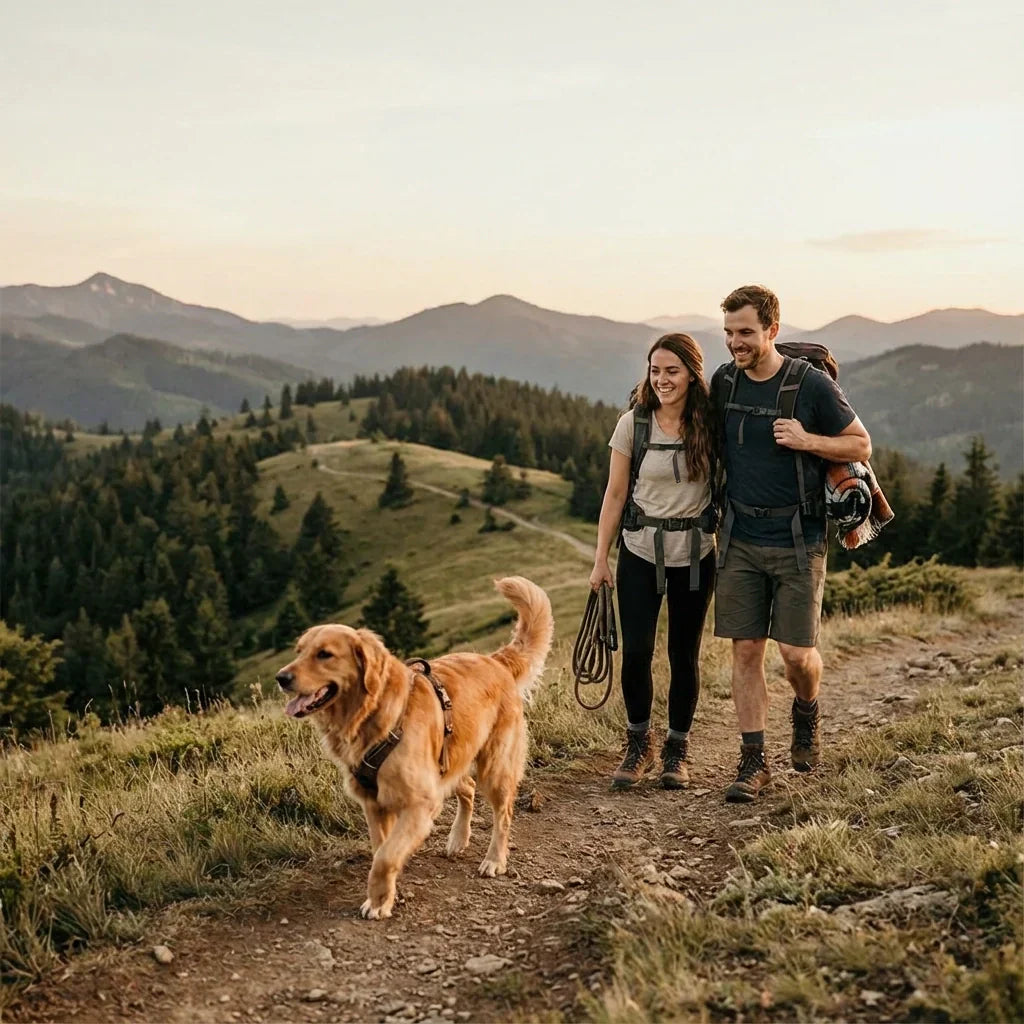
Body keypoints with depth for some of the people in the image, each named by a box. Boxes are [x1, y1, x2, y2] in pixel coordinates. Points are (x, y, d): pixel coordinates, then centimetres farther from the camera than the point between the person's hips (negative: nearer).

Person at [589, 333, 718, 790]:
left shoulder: (710, 425, -3)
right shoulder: (633, 423, -3)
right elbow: (616, 494, 1)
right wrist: (600, 558, 1)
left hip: (694, 554, 0)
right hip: (640, 551, 0)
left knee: (685, 654, 6)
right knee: (636, 650, -6)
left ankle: (677, 749, 23)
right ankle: (638, 745, 15)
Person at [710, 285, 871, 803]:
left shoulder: (812, 384, -9)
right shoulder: (723, 381, 4)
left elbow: (861, 446, 0)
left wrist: (807, 440, -17)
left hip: (797, 541, -3)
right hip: (740, 540, 3)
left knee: (796, 651, -3)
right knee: (745, 649, 1)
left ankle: (806, 714, 31)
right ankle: (753, 761, 10)